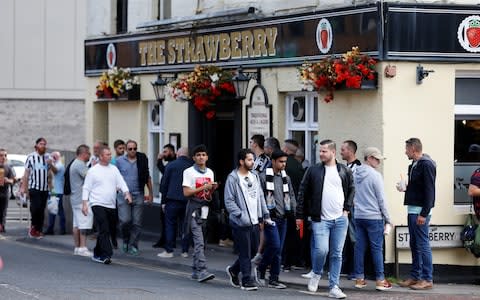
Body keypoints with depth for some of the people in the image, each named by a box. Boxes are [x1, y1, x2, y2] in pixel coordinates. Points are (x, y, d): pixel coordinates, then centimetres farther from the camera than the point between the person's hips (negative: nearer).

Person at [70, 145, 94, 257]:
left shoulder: (75, 164, 20)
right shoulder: (80, 164, -14)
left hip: (75, 198, 11)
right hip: (82, 199, -11)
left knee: (76, 224, 10)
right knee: (84, 224, -11)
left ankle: (77, 247, 11)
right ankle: (82, 247, -14)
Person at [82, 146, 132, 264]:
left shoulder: (114, 169, 12)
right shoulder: (93, 171, -1)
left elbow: (121, 182, 7)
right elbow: (86, 188, 0)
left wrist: (127, 193, -11)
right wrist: (84, 203, -7)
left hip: (111, 205, 5)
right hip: (98, 204, -5)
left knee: (104, 232, 11)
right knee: (104, 231, -15)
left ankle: (97, 254, 22)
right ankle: (106, 254, -18)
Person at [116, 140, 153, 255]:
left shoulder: (142, 160, 5)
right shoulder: (119, 161, 3)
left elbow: (147, 177, 12)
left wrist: (150, 193, 11)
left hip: (138, 195, 1)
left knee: (137, 223, 0)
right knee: (125, 220, -12)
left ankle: (133, 246, 9)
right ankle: (126, 240, 14)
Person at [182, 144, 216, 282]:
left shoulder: (210, 172, 15)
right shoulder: (189, 172, -3)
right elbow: (186, 192, -10)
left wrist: (213, 189, -2)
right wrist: (203, 188, -16)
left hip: (205, 208, 6)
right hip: (194, 208, -6)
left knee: (200, 242, 9)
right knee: (199, 241, -14)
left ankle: (196, 270, 17)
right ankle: (202, 271, -21)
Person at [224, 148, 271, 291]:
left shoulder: (254, 177, 13)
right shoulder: (233, 178, -10)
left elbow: (260, 197, 17)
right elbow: (229, 201, -12)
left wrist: (265, 215, 10)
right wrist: (241, 215, -19)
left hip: (254, 221, 7)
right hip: (240, 223, -7)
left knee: (253, 250, 12)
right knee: (245, 252, -3)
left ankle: (233, 270, 31)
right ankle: (247, 281, 5)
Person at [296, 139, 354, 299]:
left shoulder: (344, 171, 7)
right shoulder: (313, 171, 1)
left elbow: (351, 190, 18)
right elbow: (303, 193, 3)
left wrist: (347, 209, 6)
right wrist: (299, 215, 1)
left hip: (340, 219, 2)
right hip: (321, 219, -2)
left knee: (337, 254, 3)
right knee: (321, 249, -14)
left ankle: (334, 287, 9)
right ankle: (316, 274, 15)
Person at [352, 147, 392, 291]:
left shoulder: (355, 174, 7)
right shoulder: (375, 175, -12)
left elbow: (352, 196, 13)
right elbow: (381, 199, -9)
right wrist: (387, 219, -3)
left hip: (358, 216, 6)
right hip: (374, 217, -6)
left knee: (359, 247, 7)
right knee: (377, 248, -2)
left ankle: (359, 279, 10)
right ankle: (380, 280, -1)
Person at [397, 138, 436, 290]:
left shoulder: (426, 165, -13)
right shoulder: (414, 165, 15)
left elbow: (429, 191, -18)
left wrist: (423, 214, -21)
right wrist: (406, 188, 6)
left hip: (421, 211, -10)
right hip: (412, 210, 10)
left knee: (423, 245, -6)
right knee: (414, 245, 12)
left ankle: (427, 279, -2)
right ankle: (415, 277, 18)